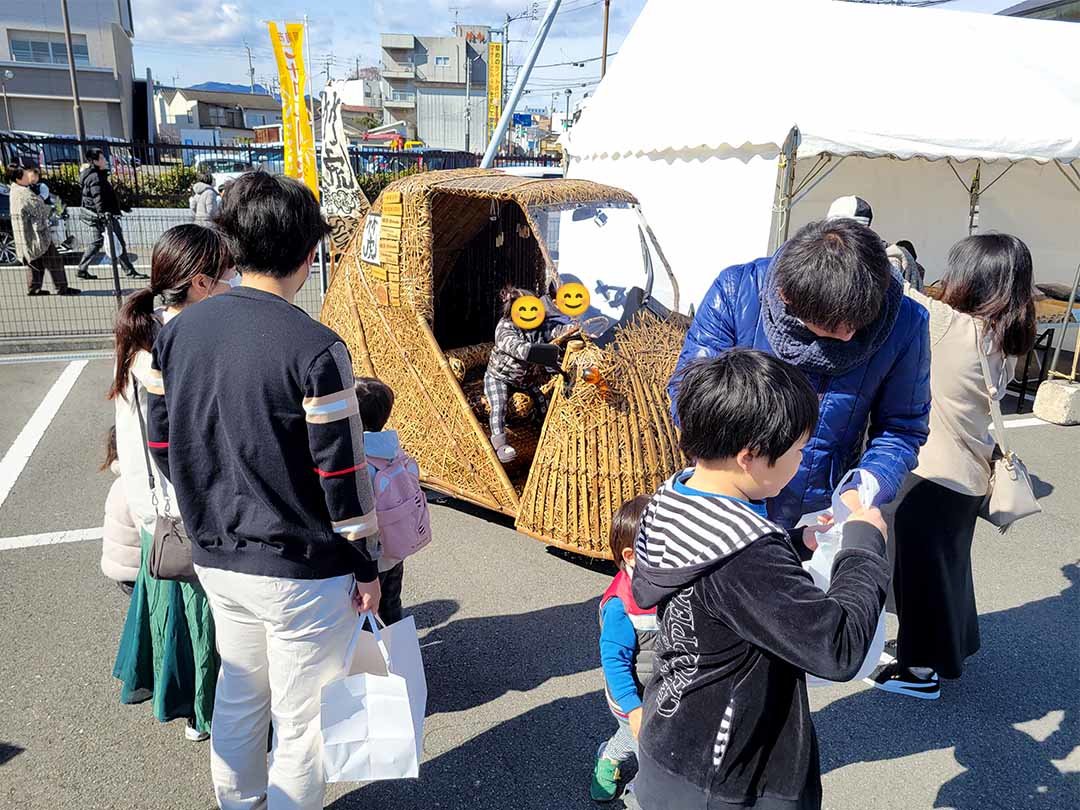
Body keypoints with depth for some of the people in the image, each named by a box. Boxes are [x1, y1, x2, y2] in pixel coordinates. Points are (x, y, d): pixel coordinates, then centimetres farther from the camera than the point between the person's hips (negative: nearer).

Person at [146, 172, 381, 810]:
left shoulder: (179, 331, -1)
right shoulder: (315, 349, -21)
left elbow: (161, 443, 7)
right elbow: (341, 471, -18)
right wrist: (368, 565, -6)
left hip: (216, 558, 7)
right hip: (303, 570, -7)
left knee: (238, 697, 26)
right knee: (302, 717, 13)